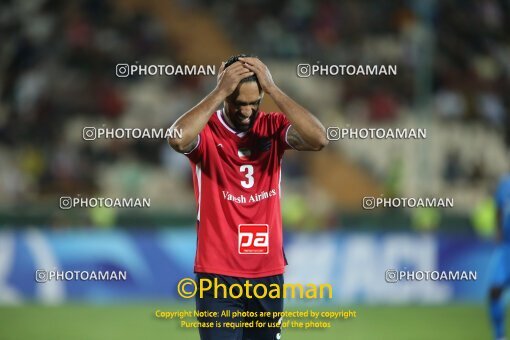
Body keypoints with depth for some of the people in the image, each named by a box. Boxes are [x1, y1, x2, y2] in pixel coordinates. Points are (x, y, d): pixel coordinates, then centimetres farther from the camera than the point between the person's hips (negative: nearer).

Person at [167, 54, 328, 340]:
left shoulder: (273, 128, 2)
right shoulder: (206, 130, -6)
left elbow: (319, 139, -16)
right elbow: (178, 139, -30)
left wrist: (273, 89, -17)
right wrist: (220, 92, -23)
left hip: (268, 274, 4)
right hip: (218, 274, -4)